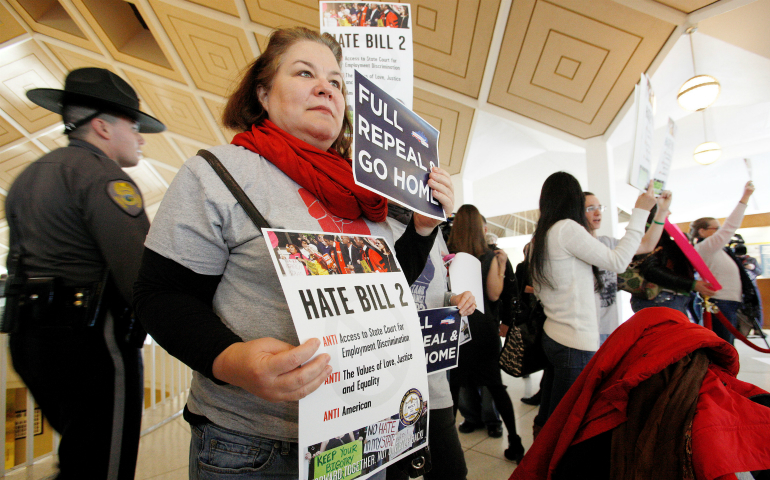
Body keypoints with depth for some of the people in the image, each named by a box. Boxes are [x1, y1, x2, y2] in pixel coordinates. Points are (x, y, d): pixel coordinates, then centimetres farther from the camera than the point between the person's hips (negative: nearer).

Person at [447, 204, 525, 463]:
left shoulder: (446, 254, -8)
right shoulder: (488, 256, -5)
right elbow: (494, 295, -4)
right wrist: (502, 265, 5)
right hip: (483, 325, 2)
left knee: (452, 385, 9)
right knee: (495, 385, 16)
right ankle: (515, 443, 28)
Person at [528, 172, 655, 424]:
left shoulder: (539, 237, 12)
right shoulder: (566, 228, -13)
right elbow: (618, 262, -7)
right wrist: (640, 211, 0)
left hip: (551, 336, 8)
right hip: (576, 343, -8)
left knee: (549, 419, 16)